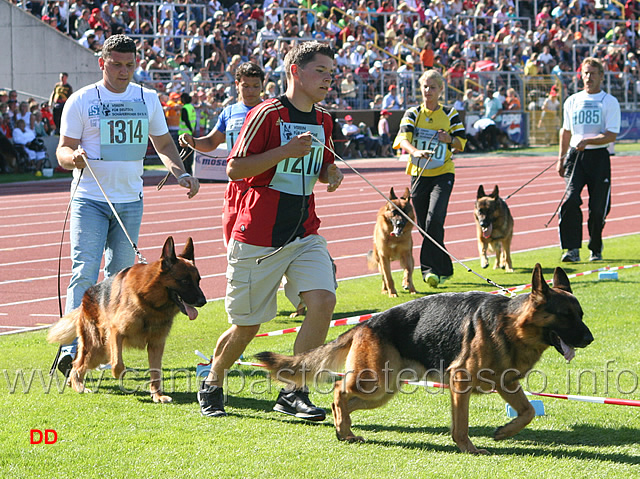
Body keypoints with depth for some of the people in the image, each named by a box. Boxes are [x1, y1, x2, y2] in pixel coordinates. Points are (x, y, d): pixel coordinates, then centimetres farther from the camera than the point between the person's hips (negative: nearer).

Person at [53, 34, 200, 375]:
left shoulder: (148, 99, 8)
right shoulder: (81, 101, -4)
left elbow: (163, 143, 17)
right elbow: (62, 151, -4)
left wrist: (181, 173, 0)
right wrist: (73, 157, -27)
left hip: (130, 201, 4)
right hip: (90, 200, -4)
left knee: (119, 276, 9)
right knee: (85, 273, -14)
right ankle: (71, 346, -17)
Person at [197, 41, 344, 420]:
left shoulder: (323, 121, 10)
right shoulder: (268, 114, -12)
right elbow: (235, 168, -14)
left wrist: (332, 174, 4)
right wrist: (286, 151, -22)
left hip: (305, 234, 6)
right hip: (258, 238, -6)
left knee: (323, 301, -17)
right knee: (247, 325, 3)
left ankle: (294, 393, -6)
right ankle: (212, 386, 30)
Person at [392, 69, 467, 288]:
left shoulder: (449, 114, 4)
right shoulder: (412, 114, 4)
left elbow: (461, 143, 10)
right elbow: (403, 138, -14)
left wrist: (449, 139, -13)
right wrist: (415, 151, -35)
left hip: (443, 174, -2)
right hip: (418, 174, 2)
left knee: (434, 219, -20)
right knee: (424, 226, 5)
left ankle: (432, 268, -14)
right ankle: (444, 268, 20)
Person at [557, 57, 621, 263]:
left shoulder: (609, 102, 1)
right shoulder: (572, 101, 13)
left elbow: (611, 135, -8)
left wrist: (588, 141, -21)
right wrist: (561, 159, 20)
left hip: (599, 156, -2)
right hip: (575, 155, 2)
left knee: (598, 207, -1)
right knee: (571, 200, -16)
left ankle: (596, 249, 19)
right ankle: (572, 250, -16)